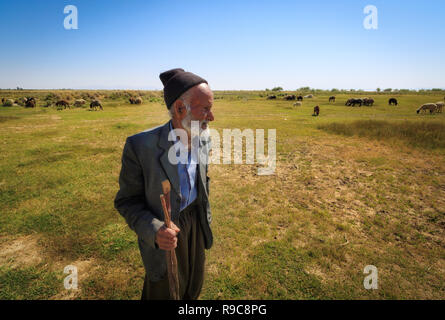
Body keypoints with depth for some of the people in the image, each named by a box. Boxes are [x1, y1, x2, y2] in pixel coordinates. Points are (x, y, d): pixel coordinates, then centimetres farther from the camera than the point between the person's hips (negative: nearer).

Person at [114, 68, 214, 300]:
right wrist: (155, 231, -31)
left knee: (193, 287, 26)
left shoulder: (202, 140, -8)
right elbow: (127, 201, -16)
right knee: (164, 291, 20)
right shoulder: (140, 146, -26)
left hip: (196, 223, 5)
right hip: (164, 232, -5)